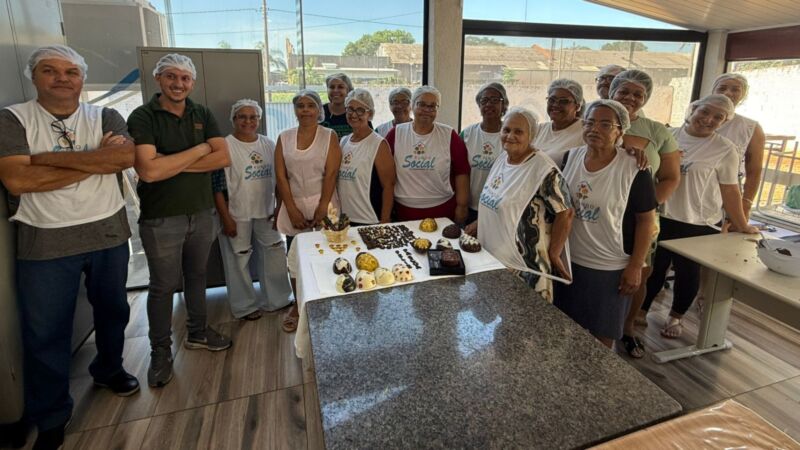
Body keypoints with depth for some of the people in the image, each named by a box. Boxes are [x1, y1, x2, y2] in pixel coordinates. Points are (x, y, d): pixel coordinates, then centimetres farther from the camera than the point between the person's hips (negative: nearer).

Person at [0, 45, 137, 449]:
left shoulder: (105, 117, 2)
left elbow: (126, 157, -18)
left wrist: (49, 157, -18)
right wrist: (97, 161, -17)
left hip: (108, 234, 2)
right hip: (45, 243, -1)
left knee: (112, 309, 18)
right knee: (44, 330, 7)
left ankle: (108, 369, 45)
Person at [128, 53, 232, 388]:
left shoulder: (203, 115, 5)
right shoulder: (142, 117, -9)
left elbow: (223, 158, -8)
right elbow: (149, 171, -23)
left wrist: (172, 163, -16)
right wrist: (199, 150, -14)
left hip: (201, 213, 4)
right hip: (161, 218, -4)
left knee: (196, 276, 18)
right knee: (163, 285, 8)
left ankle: (197, 332, 36)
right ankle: (161, 352, 25)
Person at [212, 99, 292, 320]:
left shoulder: (269, 145, 6)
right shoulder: (225, 147, -9)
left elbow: (278, 179, 12)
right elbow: (217, 186, -10)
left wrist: (279, 208, 6)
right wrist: (226, 218, -13)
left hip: (266, 213, 5)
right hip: (236, 215, -4)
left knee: (275, 254, 11)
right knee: (239, 260, 7)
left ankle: (276, 298, 30)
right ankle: (245, 306, 25)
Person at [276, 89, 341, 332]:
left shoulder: (329, 136, -1)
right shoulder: (284, 137, 6)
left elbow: (331, 175, -7)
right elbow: (281, 175, 1)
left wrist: (321, 210, -13)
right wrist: (292, 210, -7)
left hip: (323, 205, -2)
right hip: (294, 207, 3)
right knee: (295, 259, 8)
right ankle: (298, 306, 27)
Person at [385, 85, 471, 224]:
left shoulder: (449, 135, -3)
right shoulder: (396, 134, -1)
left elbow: (461, 173, -1)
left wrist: (462, 206, -2)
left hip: (443, 209, -1)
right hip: (404, 210, 1)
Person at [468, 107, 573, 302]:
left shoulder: (543, 169, -21)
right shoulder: (502, 157, 4)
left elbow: (565, 213, -18)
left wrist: (553, 254, -14)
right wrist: (480, 222, 13)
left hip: (523, 264, -8)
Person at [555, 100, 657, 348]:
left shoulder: (634, 170, -15)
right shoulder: (570, 157, -1)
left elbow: (646, 220, -9)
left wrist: (635, 266, -10)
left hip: (609, 267, -4)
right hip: (568, 259, 4)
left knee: (602, 330, 13)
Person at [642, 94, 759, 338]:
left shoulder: (725, 150, -6)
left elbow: (730, 192, -3)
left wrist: (742, 226, -2)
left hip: (699, 224, -2)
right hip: (660, 217, 2)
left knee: (688, 271, 13)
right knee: (654, 266, 13)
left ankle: (675, 317, 33)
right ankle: (641, 309, 32)